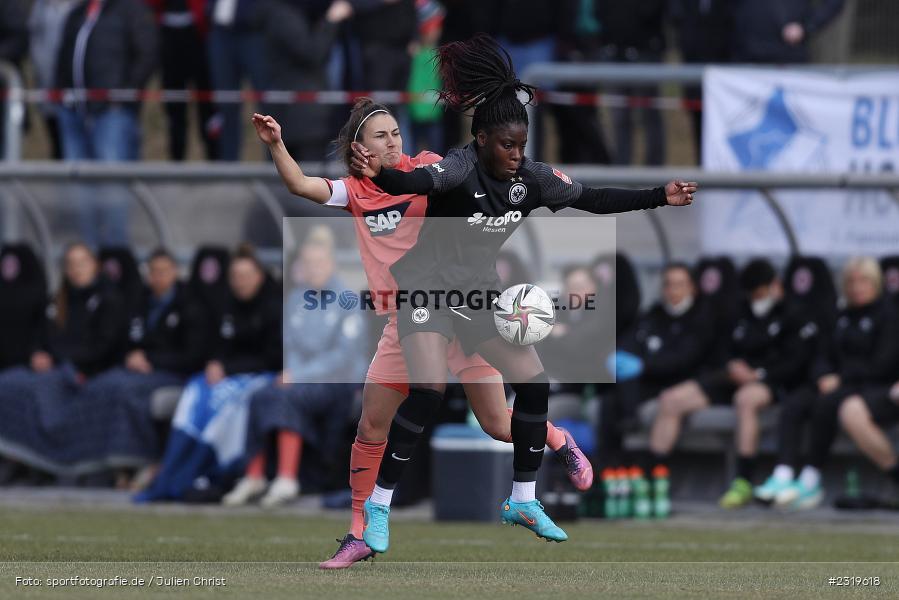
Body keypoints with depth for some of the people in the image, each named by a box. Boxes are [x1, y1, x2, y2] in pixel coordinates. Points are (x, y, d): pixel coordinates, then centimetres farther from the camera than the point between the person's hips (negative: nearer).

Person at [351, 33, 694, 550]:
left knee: (535, 383, 1)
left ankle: (523, 502, 17)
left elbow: (592, 199, 4)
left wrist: (659, 197, 1)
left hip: (480, 291, 7)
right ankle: (378, 507, -12)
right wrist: (379, 174, -66)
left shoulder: (530, 178, -6)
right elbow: (418, 182, -45)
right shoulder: (461, 168, -24)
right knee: (429, 390, -23)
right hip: (429, 287, -7)